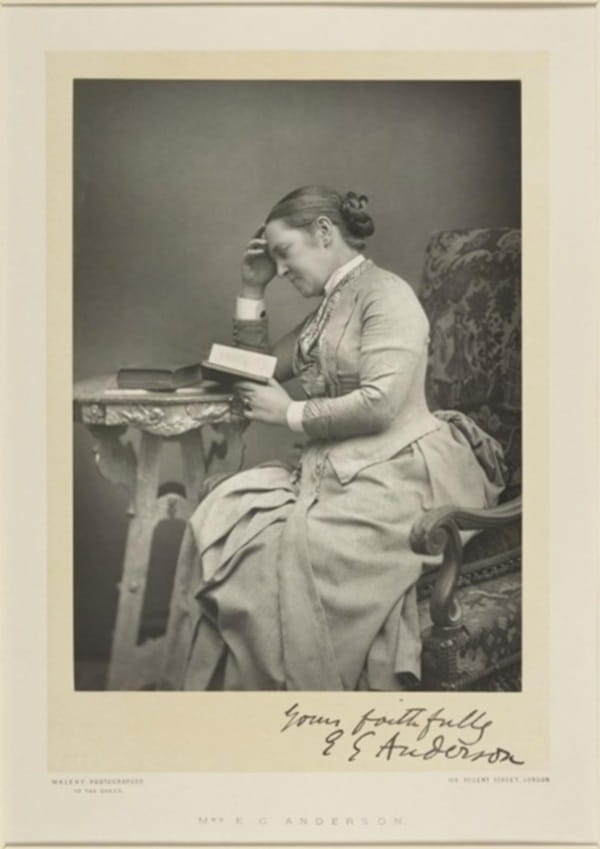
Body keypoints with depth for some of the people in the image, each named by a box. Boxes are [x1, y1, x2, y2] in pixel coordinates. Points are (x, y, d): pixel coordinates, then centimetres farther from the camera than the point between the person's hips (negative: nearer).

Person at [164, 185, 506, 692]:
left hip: (399, 471, -8)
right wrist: (253, 289, 19)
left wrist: (290, 414, -7)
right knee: (223, 514, -16)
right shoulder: (329, 309, 22)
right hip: (335, 469, 8)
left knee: (295, 544, -30)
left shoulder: (386, 295, -5)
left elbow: (380, 403, -17)